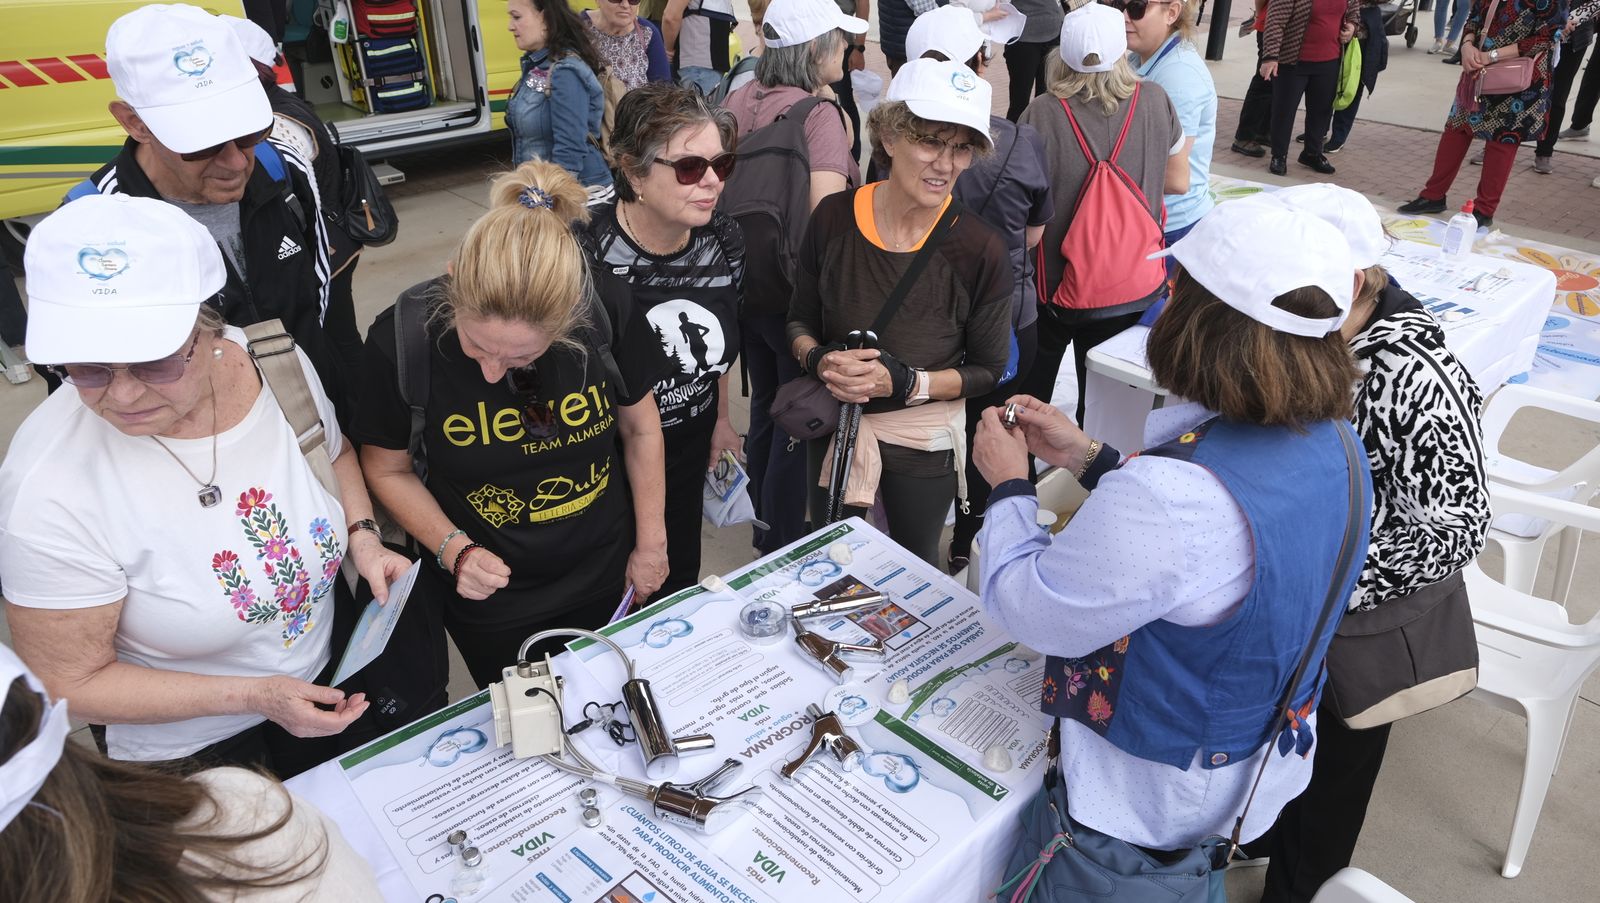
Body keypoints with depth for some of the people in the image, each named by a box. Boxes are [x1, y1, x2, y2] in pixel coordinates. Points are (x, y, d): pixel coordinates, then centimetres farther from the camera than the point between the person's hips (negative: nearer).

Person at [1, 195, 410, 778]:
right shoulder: (50, 489, -30)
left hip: (335, 672, 5)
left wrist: (363, 538, -14)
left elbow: (336, 454, 3)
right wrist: (253, 696, -26)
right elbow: (72, 683, -19)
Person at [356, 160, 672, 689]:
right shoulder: (401, 339, -25)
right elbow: (389, 470, -8)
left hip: (604, 578, 1)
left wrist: (652, 544, 2)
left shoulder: (606, 311, -23)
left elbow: (640, 429, -5)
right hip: (490, 598, -1)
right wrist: (453, 549, -21)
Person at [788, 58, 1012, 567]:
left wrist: (906, 383, -24)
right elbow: (800, 321, 1)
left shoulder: (981, 249, -20)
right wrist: (819, 360, -21)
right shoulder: (835, 218, -14)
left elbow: (987, 368, -9)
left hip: (925, 440, -1)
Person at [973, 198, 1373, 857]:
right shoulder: (1335, 440, -11)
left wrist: (1008, 486, -11)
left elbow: (1027, 609, -27)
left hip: (1156, 798, -7)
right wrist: (1089, 459, 1)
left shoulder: (1171, 493, -40)